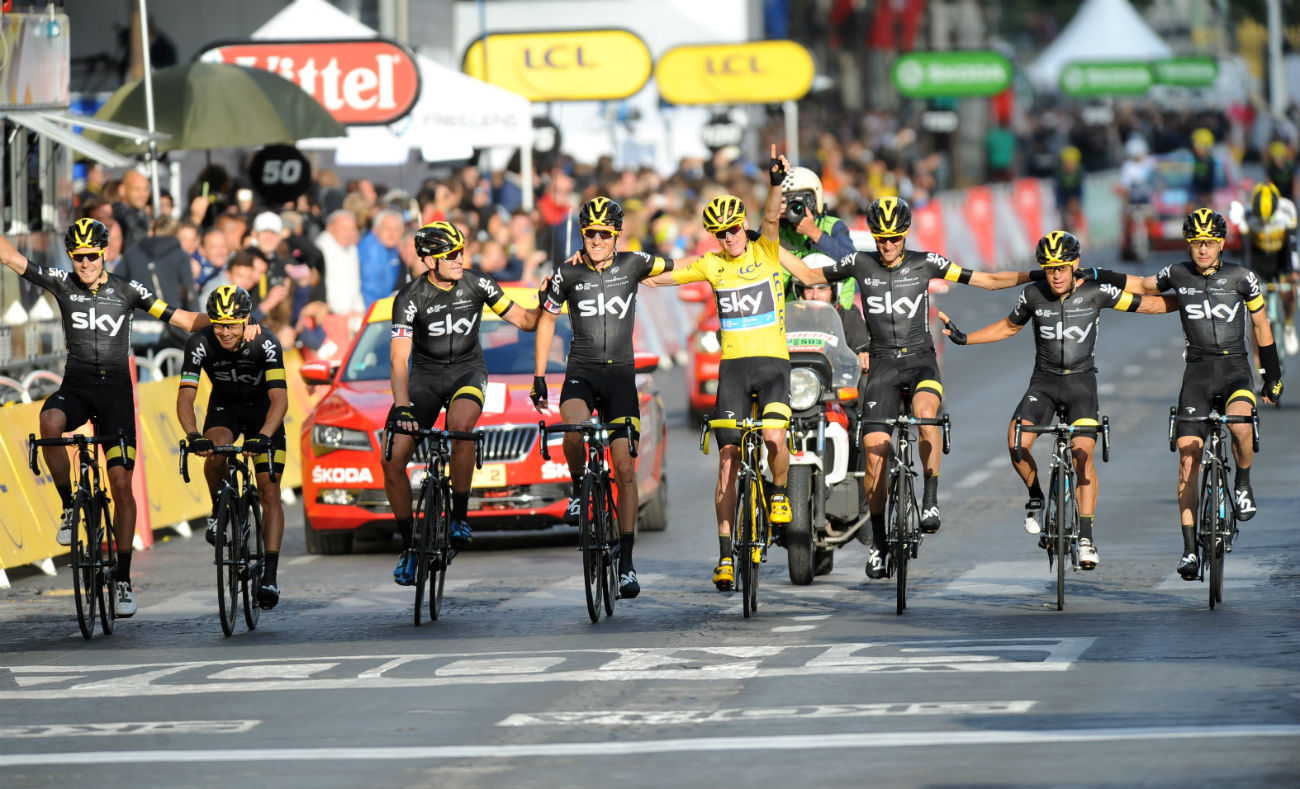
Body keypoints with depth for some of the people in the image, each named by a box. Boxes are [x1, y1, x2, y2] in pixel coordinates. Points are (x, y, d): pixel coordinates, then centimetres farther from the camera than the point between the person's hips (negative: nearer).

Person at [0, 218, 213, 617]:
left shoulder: (127, 290, 1)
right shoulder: (62, 283, 4)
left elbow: (183, 319, -1)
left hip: (115, 389, -1)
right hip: (75, 386, 1)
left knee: (122, 486, -8)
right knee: (49, 422, -36)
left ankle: (123, 580, 0)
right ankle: (69, 506, -13)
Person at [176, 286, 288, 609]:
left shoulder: (265, 343, -31)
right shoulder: (200, 343, -26)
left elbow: (279, 399, -38)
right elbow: (185, 397, -31)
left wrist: (263, 436, -55)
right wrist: (193, 436, -50)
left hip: (262, 411, -1)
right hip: (224, 407, 1)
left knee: (269, 493, -10)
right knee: (214, 453, -32)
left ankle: (270, 576, -9)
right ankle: (219, 512, -5)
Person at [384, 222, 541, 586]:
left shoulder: (477, 285, -9)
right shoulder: (410, 297, -16)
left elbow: (525, 320, -1)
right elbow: (399, 358, -22)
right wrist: (402, 406, -36)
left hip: (467, 371, 0)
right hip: (425, 375, 0)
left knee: (461, 424, -36)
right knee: (392, 461, -12)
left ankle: (460, 517, -21)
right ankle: (409, 545, 7)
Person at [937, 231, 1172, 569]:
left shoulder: (1095, 292, -7)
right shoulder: (1033, 296, -3)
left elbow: (1145, 304, 0)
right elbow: (1008, 327, 15)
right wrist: (964, 338, 11)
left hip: (1081, 381, -2)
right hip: (1044, 380, 2)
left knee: (1083, 453, -18)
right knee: (1016, 441, -22)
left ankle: (1086, 538, -13)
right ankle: (1036, 498, 7)